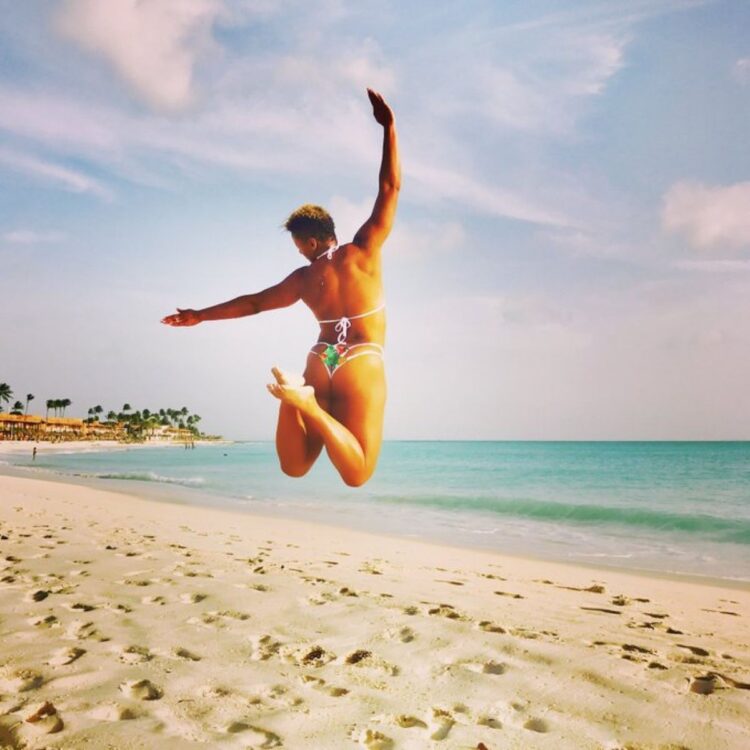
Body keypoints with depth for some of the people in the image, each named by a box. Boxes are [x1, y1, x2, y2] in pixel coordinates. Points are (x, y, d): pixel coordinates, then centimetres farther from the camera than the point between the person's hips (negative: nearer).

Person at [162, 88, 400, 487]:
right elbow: (390, 188, 3)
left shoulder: (302, 277, 11)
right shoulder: (363, 251, 4)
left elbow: (253, 302, 20)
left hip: (320, 362, 3)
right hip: (362, 364, -3)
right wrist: (388, 128, 6)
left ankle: (296, 396, -18)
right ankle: (307, 402, -29)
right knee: (356, 473, -7)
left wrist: (201, 315, 32)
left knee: (295, 466, 10)